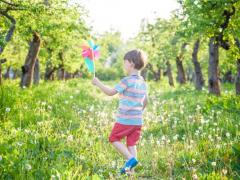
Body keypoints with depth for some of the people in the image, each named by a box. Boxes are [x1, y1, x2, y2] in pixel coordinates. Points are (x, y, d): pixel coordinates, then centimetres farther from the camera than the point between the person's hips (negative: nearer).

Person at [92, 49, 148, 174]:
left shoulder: (127, 81, -14)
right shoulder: (143, 83, 10)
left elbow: (110, 92, -15)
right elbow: (145, 101, 18)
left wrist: (98, 83, -4)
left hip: (125, 120, -7)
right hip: (138, 120, 7)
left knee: (114, 138, 9)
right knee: (132, 144, 11)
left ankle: (130, 159, -6)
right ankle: (130, 169, 7)